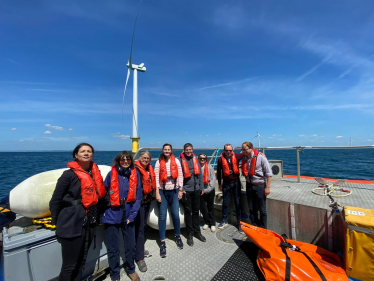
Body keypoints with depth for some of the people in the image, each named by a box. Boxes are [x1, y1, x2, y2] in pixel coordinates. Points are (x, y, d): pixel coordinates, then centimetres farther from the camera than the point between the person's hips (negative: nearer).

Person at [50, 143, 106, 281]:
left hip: (89, 225, 6)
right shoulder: (69, 174, -13)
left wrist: (95, 219, 10)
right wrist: (57, 223, -1)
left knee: (81, 264, 20)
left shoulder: (95, 174, 3)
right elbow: (55, 201, -7)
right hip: (72, 226, -5)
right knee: (70, 266, 8)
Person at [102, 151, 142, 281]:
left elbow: (138, 196, -2)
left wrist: (132, 215, -5)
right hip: (112, 215, -1)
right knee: (113, 248, 11)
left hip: (128, 215, 1)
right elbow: (104, 193, 2)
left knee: (130, 245, 14)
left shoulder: (135, 174, -4)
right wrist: (104, 211, -2)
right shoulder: (111, 174, -7)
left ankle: (131, 269, 41)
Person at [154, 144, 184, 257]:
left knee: (176, 215, 7)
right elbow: (156, 178, -4)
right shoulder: (159, 162, -2)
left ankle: (178, 237, 32)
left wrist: (180, 190, 0)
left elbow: (180, 175, 2)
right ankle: (162, 243, 17)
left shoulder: (176, 161, 1)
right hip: (162, 191, -1)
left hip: (174, 191, 1)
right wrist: (157, 193, -8)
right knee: (162, 217, 3)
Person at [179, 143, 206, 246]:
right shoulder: (181, 160, -6)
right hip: (186, 190, -4)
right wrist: (181, 189, -11)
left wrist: (202, 187, 8)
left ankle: (197, 232, 31)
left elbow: (199, 173, 9)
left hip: (196, 189, 4)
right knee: (188, 212, 7)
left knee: (196, 211, 15)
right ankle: (190, 234, 23)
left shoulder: (195, 158, 7)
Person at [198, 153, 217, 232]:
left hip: (210, 191, -1)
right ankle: (207, 222, 30)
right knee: (202, 207, 8)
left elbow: (213, 179, -7)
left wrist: (207, 189, -11)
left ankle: (212, 224, 26)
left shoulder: (210, 167, -6)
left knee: (210, 207, 11)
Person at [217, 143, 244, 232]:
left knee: (238, 203, 8)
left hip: (236, 182, 0)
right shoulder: (221, 159, -7)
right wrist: (219, 184, 6)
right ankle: (225, 221, 29)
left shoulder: (236, 156, -8)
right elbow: (218, 172, 2)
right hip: (226, 184, 0)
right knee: (225, 203, 11)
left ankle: (239, 222, 24)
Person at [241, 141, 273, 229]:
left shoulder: (260, 157, -15)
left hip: (259, 186, -5)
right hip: (249, 185, 5)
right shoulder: (244, 158, 1)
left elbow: (269, 173, -13)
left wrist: (267, 187, -14)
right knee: (252, 209, 15)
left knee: (262, 210, 7)